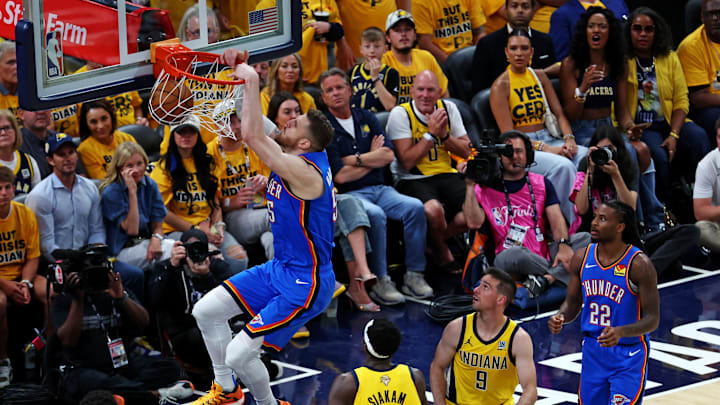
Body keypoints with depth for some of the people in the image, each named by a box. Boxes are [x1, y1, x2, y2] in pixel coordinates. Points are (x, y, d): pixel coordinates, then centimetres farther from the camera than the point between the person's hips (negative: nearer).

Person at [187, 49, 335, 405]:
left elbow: (252, 136, -32)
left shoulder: (303, 172, -27)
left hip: (304, 285, -10)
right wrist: (240, 70, -3)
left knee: (239, 355, -14)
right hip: (279, 269, 10)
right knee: (205, 311, 11)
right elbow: (255, 131, 8)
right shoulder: (293, 155, 1)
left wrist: (252, 82, -26)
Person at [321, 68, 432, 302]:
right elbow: (340, 176, -10)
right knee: (375, 214, -36)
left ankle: (414, 276, -15)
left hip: (379, 189, 5)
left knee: (415, 207, -21)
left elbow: (389, 155, 4)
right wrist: (373, 158, 2)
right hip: (349, 194, -5)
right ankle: (380, 281, -28)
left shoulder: (367, 119, 15)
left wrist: (355, 159, -6)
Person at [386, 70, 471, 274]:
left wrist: (444, 134, -10)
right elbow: (407, 161, -14)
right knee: (433, 209, -37)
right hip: (412, 180, -5)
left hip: (446, 175, 5)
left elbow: (466, 151, 7)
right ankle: (442, 252, -3)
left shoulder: (448, 108, 6)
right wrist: (431, 134, -16)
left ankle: (434, 240, 7)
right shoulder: (401, 114, -8)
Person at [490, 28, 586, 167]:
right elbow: (508, 134, -11)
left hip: (549, 138, 6)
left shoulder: (540, 76, 14)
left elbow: (559, 114, 12)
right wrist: (545, 148, -22)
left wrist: (569, 138, -11)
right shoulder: (501, 86, -3)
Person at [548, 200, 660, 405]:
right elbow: (572, 303, 10)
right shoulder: (582, 258, -2)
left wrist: (620, 332, -34)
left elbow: (652, 319, -17)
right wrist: (560, 318, -13)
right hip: (592, 351, 5)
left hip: (629, 357, -5)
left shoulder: (639, 264, -17)